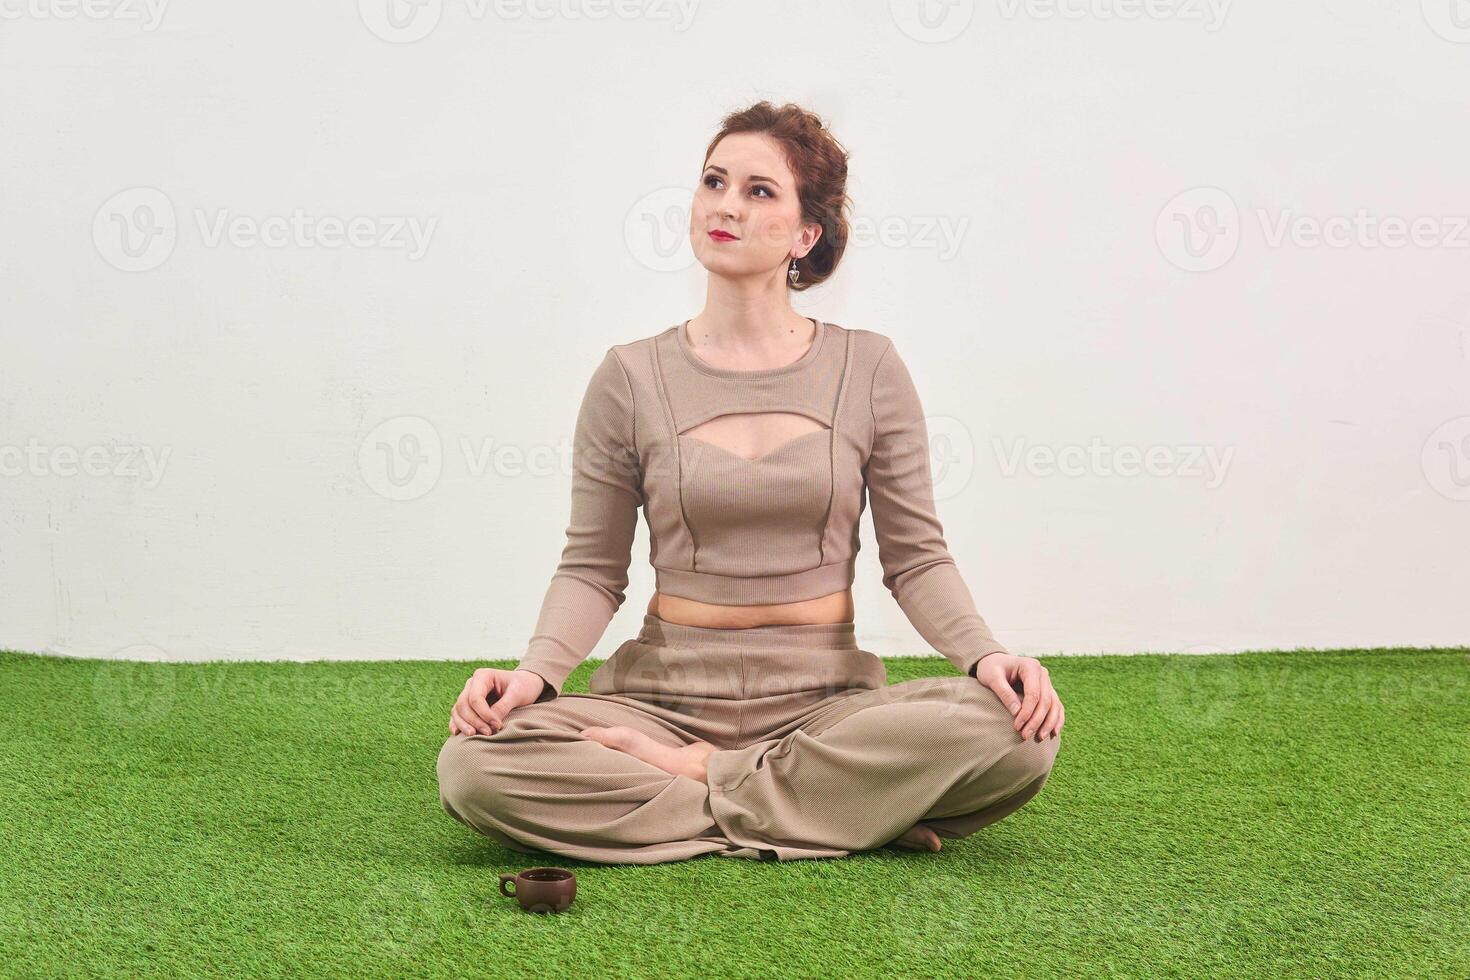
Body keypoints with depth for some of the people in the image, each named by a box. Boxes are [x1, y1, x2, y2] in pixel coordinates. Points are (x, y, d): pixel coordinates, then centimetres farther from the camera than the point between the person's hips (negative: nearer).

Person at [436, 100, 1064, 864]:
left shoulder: (868, 370, 3)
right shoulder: (631, 378, 2)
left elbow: (916, 556, 4)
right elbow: (591, 570, 5)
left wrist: (985, 655, -15)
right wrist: (536, 672, -15)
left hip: (825, 697, 0)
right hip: (664, 688, 0)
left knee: (1015, 731, -29)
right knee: (472, 767, -28)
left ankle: (691, 776, -15)